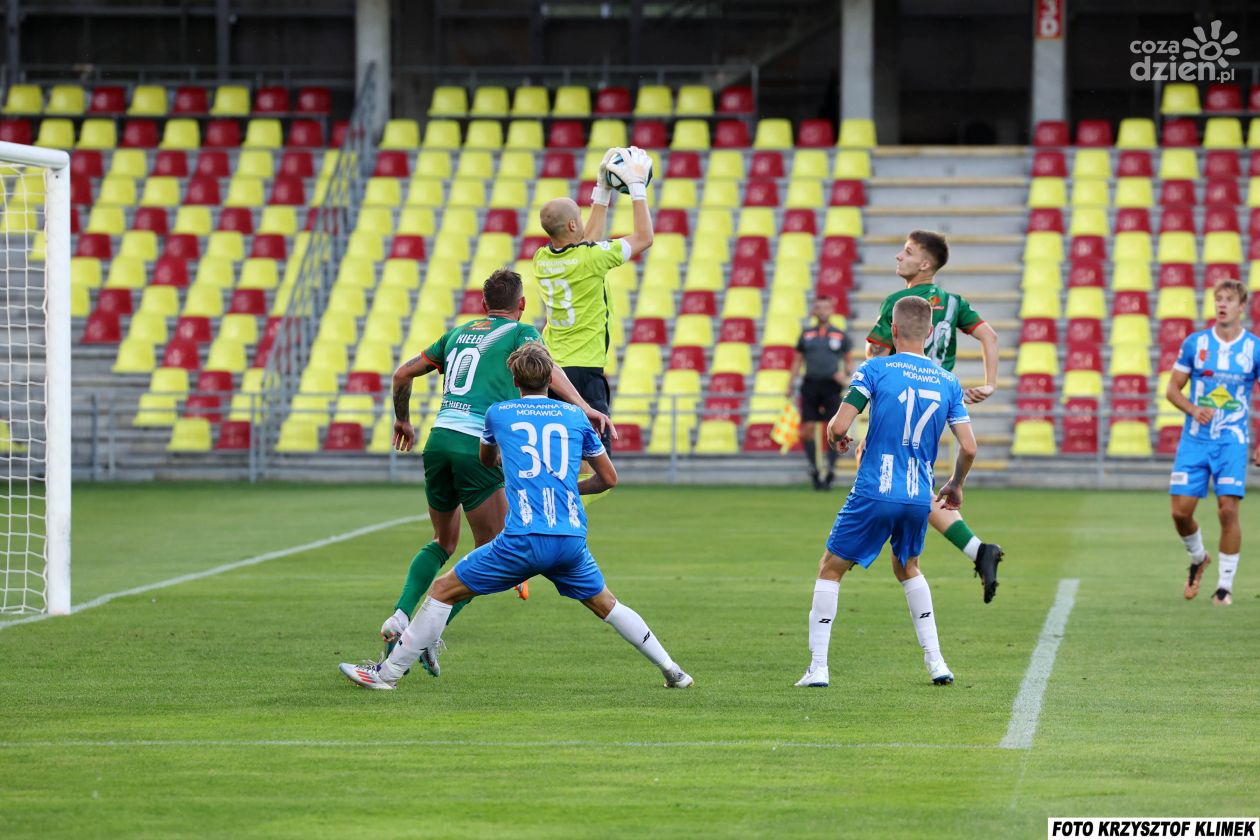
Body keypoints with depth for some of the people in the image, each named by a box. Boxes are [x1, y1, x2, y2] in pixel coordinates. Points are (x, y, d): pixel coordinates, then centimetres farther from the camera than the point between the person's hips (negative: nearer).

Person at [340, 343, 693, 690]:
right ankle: (672, 671, 25)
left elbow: (486, 461, 32)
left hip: (523, 541, -3)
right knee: (605, 605, 25)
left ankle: (387, 673, 6)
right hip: (572, 541, 3)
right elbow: (609, 478, 20)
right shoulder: (575, 417, 12)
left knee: (443, 590, 7)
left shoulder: (498, 413, 10)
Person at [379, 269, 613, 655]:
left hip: (440, 437, 5)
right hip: (479, 445, -5)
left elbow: (403, 373, 27)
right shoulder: (521, 332, 8)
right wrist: (582, 407, -24)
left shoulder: (458, 333, 23)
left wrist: (402, 419, 42)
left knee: (443, 543, 23)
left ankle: (400, 616, 1)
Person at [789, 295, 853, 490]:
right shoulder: (806, 335, 11)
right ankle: (814, 469, 8)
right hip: (810, 385, 1)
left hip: (831, 386, -1)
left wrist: (846, 377, -5)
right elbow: (798, 362, 15)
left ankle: (830, 470, -1)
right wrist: (790, 385, 8)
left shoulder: (840, 336, 8)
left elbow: (847, 362, 14)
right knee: (808, 428, -3)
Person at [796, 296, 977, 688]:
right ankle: (936, 663, 20)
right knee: (907, 568, 28)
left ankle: (817, 667, 2)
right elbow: (969, 447, 2)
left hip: (874, 494, -4)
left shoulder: (875, 369, -7)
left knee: (830, 568, 11)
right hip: (920, 498, 4)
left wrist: (834, 435, 11)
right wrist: (955, 486, 21)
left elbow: (839, 426, -14)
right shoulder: (948, 382, 4)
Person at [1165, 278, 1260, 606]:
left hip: (1232, 441, -2)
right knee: (1180, 511, -3)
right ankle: (1197, 559, 28)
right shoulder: (1195, 343, 2)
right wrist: (1194, 410, -13)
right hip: (1194, 440, 2)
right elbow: (1172, 389, 6)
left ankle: (1225, 584, 0)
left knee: (1228, 510, -12)